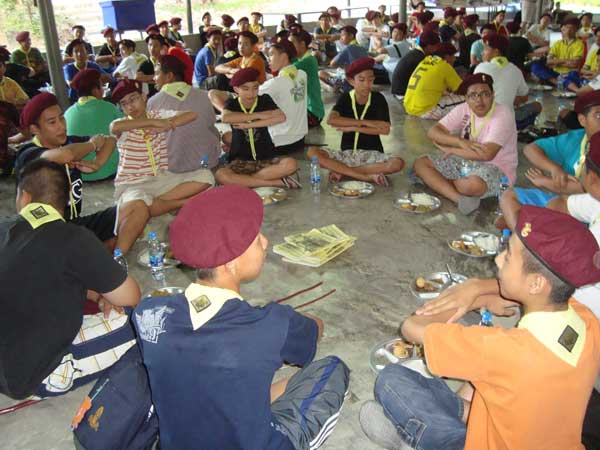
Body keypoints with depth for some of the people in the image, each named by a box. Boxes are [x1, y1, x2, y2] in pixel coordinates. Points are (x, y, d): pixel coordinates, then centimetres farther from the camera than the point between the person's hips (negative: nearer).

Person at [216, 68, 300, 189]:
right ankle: (278, 182, -25)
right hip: (240, 162, 0)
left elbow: (281, 117, -18)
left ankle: (242, 180, -19)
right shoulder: (232, 103, 2)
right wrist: (259, 115, -19)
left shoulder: (265, 100, 3)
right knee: (220, 175, -33)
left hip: (266, 160, 0)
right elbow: (225, 118, -23)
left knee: (291, 164, -29)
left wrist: (247, 125, -19)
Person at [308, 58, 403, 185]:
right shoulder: (345, 98, -1)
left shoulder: (378, 99, -1)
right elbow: (331, 120, -20)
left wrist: (353, 128, -16)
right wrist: (365, 122, -21)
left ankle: (342, 171, -20)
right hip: (347, 153, 0)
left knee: (398, 163, -30)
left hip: (372, 154, 0)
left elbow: (385, 130, -13)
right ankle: (366, 177, -25)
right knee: (312, 152, -24)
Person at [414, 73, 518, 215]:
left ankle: (433, 179, -11)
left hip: (496, 169, -7)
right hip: (466, 162, 7)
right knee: (420, 163, -8)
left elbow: (487, 154, -31)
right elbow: (432, 132, -9)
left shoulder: (503, 114, -19)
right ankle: (460, 199, -24)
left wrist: (451, 149, -19)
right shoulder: (463, 109, -2)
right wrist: (460, 142, -26)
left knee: (473, 185, -42)